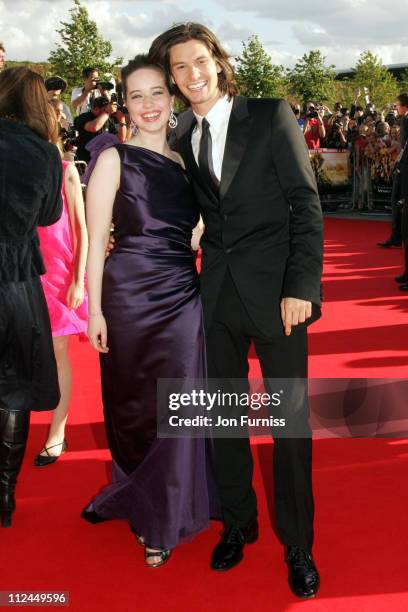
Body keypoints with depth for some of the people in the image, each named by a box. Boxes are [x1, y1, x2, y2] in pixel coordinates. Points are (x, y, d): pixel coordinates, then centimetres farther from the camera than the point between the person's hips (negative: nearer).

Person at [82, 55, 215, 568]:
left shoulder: (183, 161, 10)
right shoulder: (114, 159, -3)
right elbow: (95, 239, -6)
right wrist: (95, 310, -11)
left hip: (182, 299, 4)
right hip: (129, 297, -4)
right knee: (134, 405, 9)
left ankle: (163, 517, 27)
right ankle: (138, 505, 33)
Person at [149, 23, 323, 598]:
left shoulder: (271, 115, -3)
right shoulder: (181, 138, 10)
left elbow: (306, 204, -7)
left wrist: (301, 286, -15)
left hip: (275, 290, -4)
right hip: (217, 291, 4)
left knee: (291, 421, 3)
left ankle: (298, 545, 21)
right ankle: (238, 523, 33)